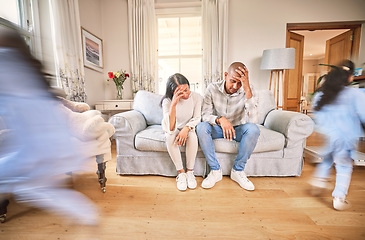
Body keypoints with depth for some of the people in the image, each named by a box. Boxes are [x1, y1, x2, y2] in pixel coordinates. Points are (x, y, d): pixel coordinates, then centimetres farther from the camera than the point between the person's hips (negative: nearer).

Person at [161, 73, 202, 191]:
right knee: (170, 137, -34)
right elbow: (171, 128, -32)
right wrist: (173, 104, -44)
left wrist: (186, 128, -29)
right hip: (174, 130, -1)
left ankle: (190, 171, -14)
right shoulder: (167, 101, -22)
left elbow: (197, 118, -8)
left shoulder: (196, 97, -16)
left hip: (189, 128, 1)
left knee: (192, 135, -33)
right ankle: (181, 172, -17)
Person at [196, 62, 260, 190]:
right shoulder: (212, 88, -14)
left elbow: (253, 119, -29)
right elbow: (205, 115, -17)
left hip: (238, 129, 1)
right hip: (217, 128, 0)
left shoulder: (247, 90, -15)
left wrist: (247, 89, -36)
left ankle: (237, 170, -12)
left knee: (253, 129, -31)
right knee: (201, 127, -31)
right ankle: (215, 170, -16)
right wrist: (220, 119, -39)